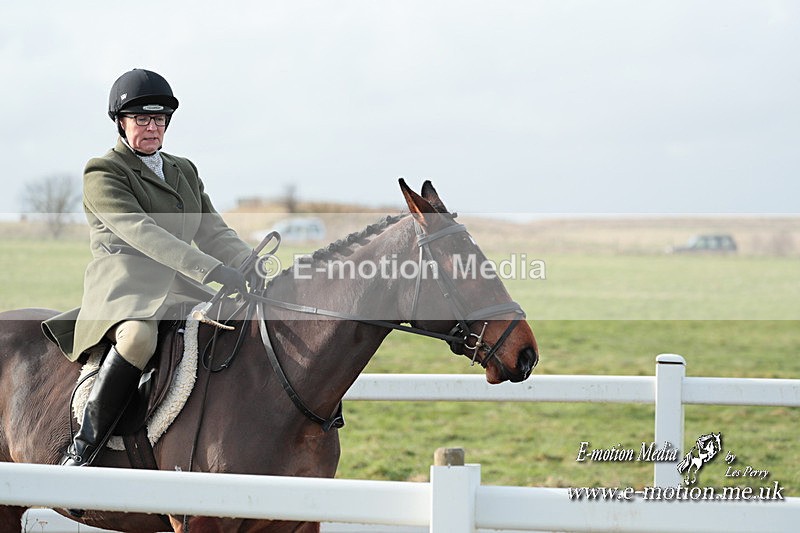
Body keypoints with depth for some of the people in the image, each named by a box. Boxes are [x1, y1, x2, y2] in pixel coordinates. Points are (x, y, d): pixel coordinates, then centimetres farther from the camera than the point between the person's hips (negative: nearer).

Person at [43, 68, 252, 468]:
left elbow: (214, 233, 16)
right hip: (123, 288, -7)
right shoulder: (102, 174, -1)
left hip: (180, 288, 7)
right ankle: (82, 449, -33)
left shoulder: (184, 171, 22)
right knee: (138, 336, -39)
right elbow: (139, 232, -16)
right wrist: (212, 271, -27)